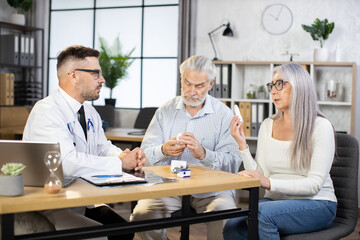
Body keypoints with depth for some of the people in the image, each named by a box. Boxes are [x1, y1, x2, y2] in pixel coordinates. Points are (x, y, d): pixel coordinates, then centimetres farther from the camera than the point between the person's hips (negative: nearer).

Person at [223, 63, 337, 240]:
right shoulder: (268, 125, 8)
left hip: (316, 204, -3)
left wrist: (270, 183, -26)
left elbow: (315, 183, -15)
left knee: (261, 212, -32)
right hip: (276, 200, 4)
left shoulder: (320, 126, -8)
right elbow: (259, 176, 4)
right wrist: (242, 144, -7)